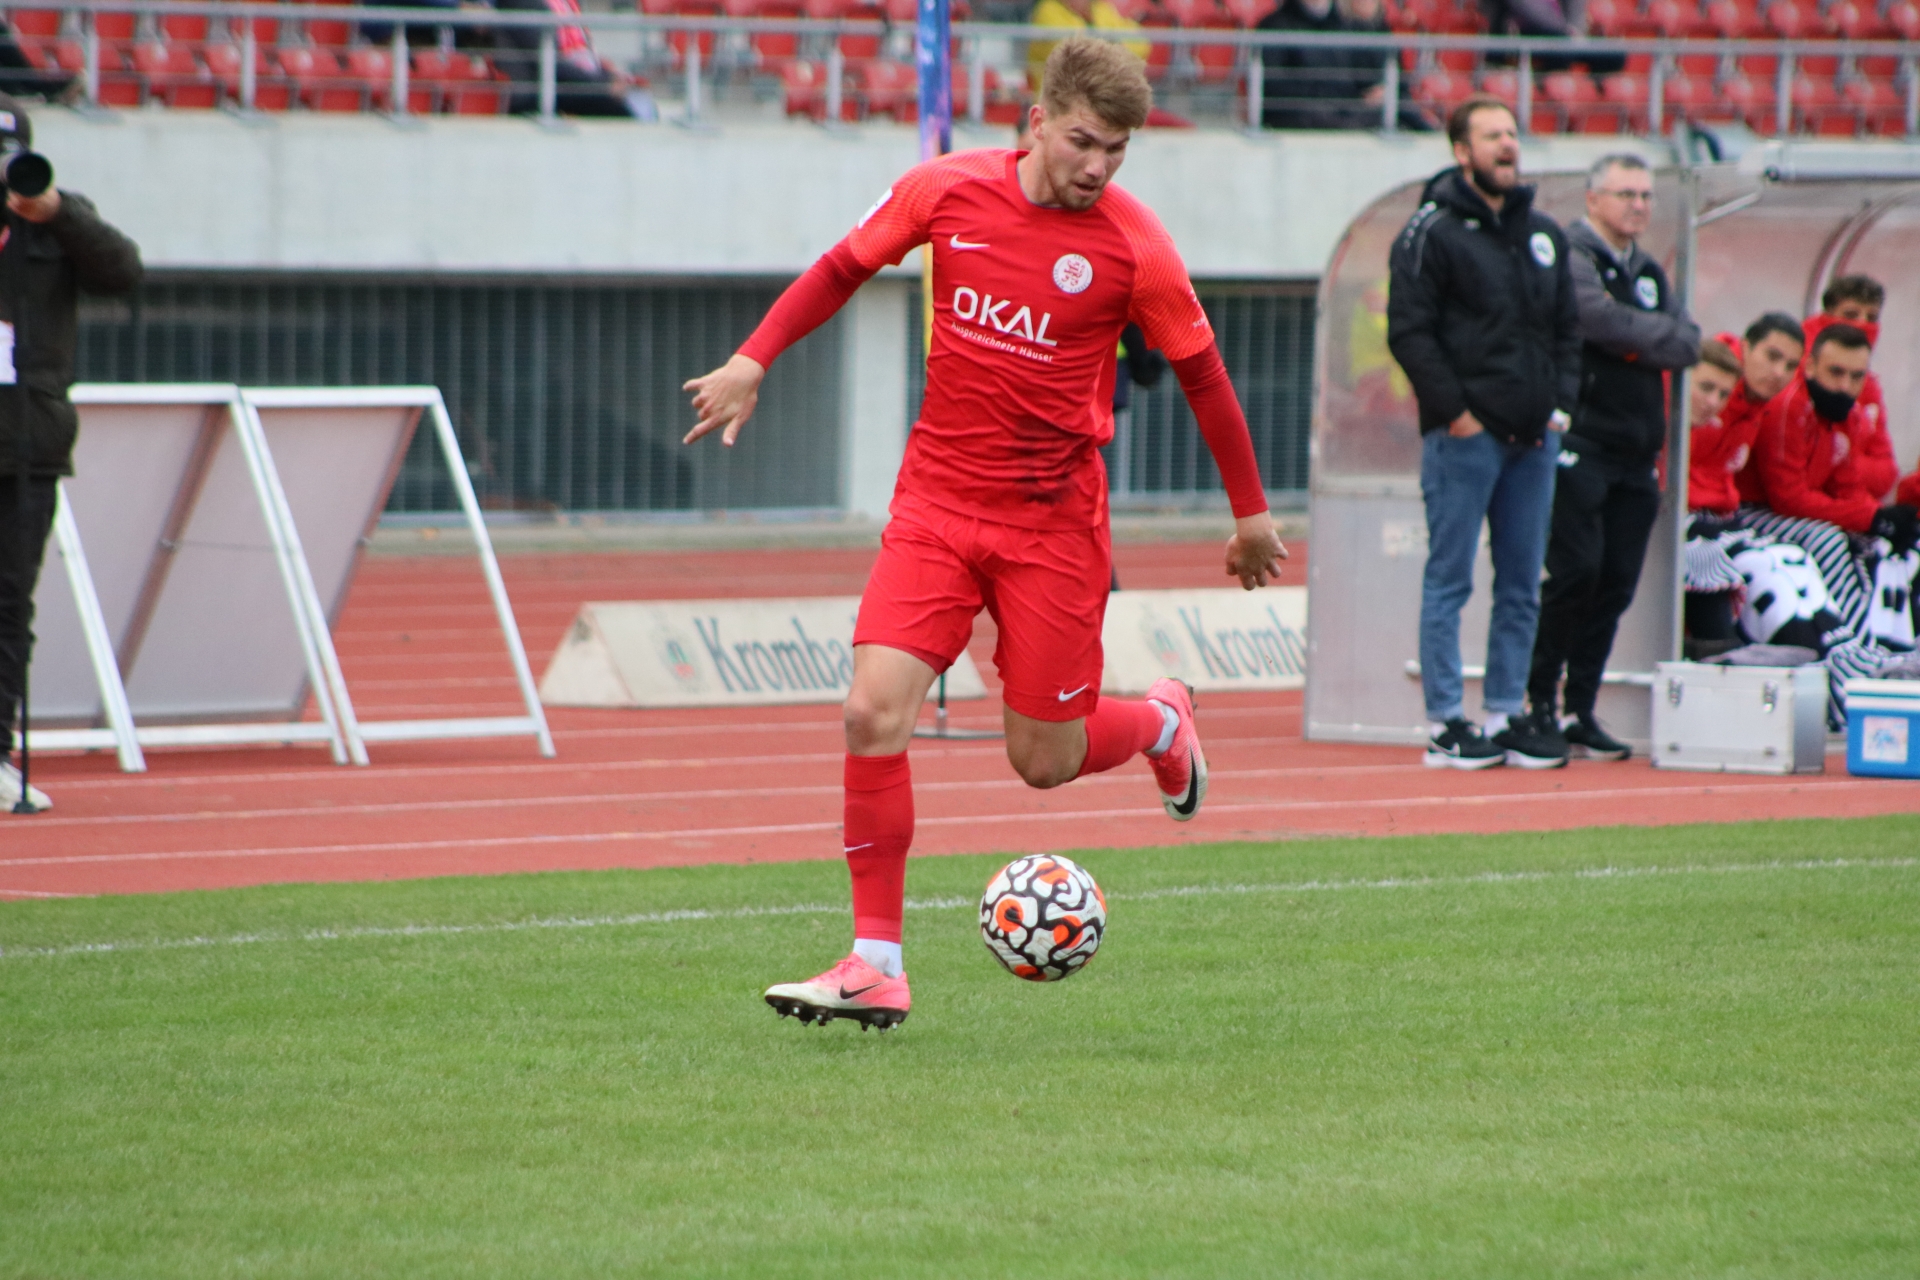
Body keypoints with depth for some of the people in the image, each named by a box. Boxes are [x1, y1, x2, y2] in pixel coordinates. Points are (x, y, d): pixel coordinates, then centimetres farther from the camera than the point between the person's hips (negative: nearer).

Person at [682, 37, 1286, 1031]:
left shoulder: (1134, 249, -11)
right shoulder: (946, 191, -5)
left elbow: (1202, 377, 2)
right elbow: (845, 267, 12)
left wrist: (1251, 515, 9)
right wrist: (752, 360, 7)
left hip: (1054, 520, -2)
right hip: (937, 498, 2)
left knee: (1045, 760, 2)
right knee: (874, 713, -14)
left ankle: (1162, 724, 38)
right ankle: (877, 964, -7)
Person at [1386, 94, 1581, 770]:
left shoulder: (1544, 233, 16)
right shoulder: (1432, 232, -5)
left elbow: (1567, 327, 22)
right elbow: (1409, 331, -9)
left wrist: (1561, 402, 9)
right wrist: (1453, 409, -14)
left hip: (1534, 436, 7)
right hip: (1464, 436, -7)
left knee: (1522, 586, 9)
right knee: (1449, 580, -3)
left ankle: (1507, 715, 16)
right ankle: (1445, 723, -1)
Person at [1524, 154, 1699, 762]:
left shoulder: (1650, 273, 21)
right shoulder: (1570, 257, -3)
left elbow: (1688, 344, 9)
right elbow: (1599, 318, -19)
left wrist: (1634, 341, -8)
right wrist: (1658, 334, -5)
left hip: (1636, 454, 7)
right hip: (1580, 444, -7)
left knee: (1616, 584, 4)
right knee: (1576, 570, -13)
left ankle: (1580, 712, 9)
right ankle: (1537, 701, -3)